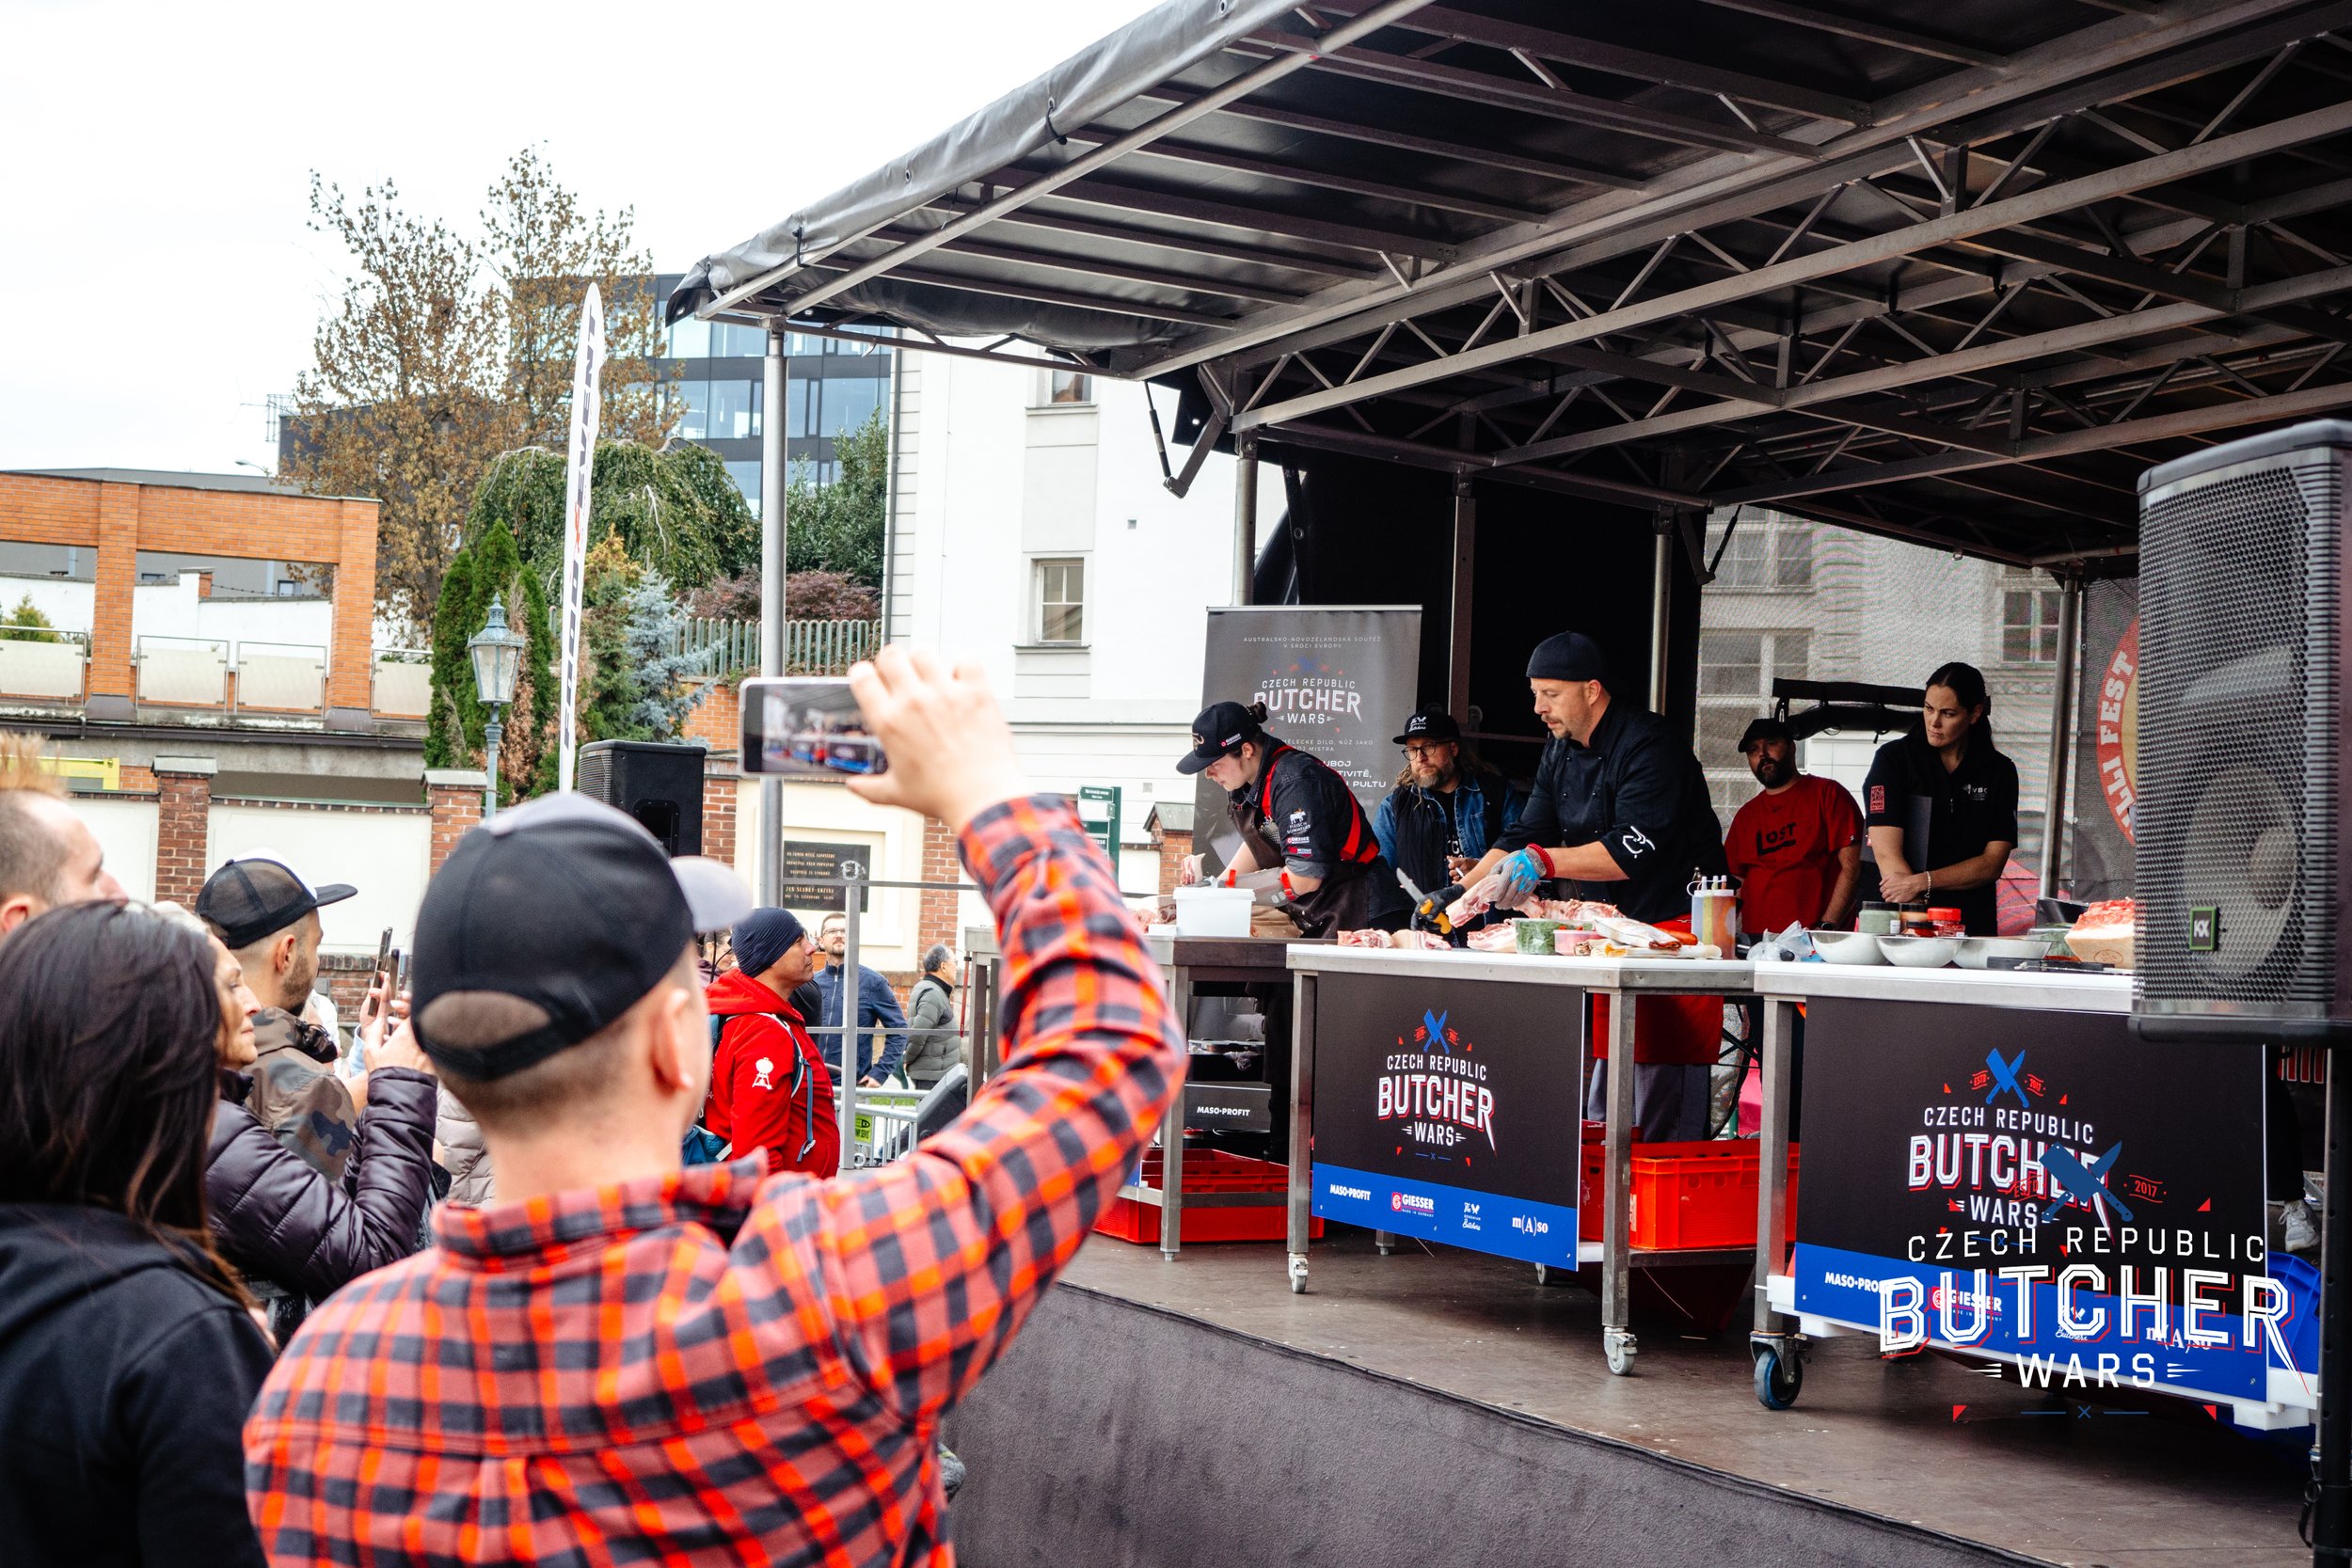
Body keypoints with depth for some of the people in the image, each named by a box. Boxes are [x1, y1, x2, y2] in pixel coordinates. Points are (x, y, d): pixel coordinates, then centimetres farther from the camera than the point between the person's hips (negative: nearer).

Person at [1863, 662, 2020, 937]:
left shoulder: (2000, 772, 9)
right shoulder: (1893, 758, 2)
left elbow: (1992, 864, 4)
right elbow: (1887, 854, -7)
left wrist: (1923, 881, -11)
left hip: (1972, 922, 1)